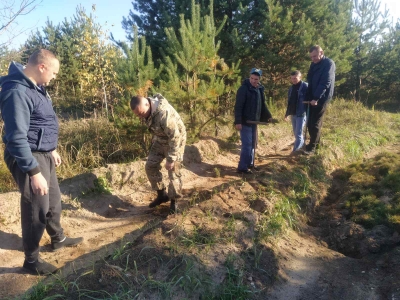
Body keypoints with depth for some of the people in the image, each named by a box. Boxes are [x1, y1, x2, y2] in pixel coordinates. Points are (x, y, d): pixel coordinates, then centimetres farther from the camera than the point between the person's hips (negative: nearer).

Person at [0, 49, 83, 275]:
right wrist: (34, 172, -25)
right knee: (37, 209, 2)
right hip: (29, 158, -9)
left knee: (54, 200, 21)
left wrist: (52, 150, 23)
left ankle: (58, 239, 42)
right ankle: (31, 260, 22)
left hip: (43, 155, 10)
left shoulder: (36, 87, 8)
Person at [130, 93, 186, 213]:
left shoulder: (163, 112, -37)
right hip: (160, 139, 8)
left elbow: (175, 137, -31)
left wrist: (170, 159, -27)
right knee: (150, 166, 5)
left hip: (175, 139, -8)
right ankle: (161, 195, 22)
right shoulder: (146, 109, -11)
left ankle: (173, 202, 15)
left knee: (173, 171, -4)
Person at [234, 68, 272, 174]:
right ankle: (242, 167, 2)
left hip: (254, 121, 8)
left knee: (253, 144, 15)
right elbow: (238, 106, -19)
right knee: (247, 145, -7)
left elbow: (262, 104, 20)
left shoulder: (259, 89, 9)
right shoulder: (244, 89, -15)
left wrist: (268, 116, 12)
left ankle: (250, 163, 29)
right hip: (245, 122, -8)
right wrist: (238, 122, -25)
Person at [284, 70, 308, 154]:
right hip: (292, 114, 7)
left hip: (301, 114, -7)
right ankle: (301, 145, 30)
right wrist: (287, 113, 18)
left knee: (298, 133, -5)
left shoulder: (305, 86, -10)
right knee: (295, 133, 15)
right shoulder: (291, 88, 10)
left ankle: (295, 150, -1)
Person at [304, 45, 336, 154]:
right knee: (310, 122, 10)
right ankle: (316, 143, 25)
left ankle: (311, 147, 2)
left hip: (321, 99, -7)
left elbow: (325, 83, -19)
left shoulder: (329, 64, -11)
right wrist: (309, 97, 8)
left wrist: (316, 98, -24)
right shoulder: (313, 64, 12)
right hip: (312, 98, 7)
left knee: (315, 123, -5)